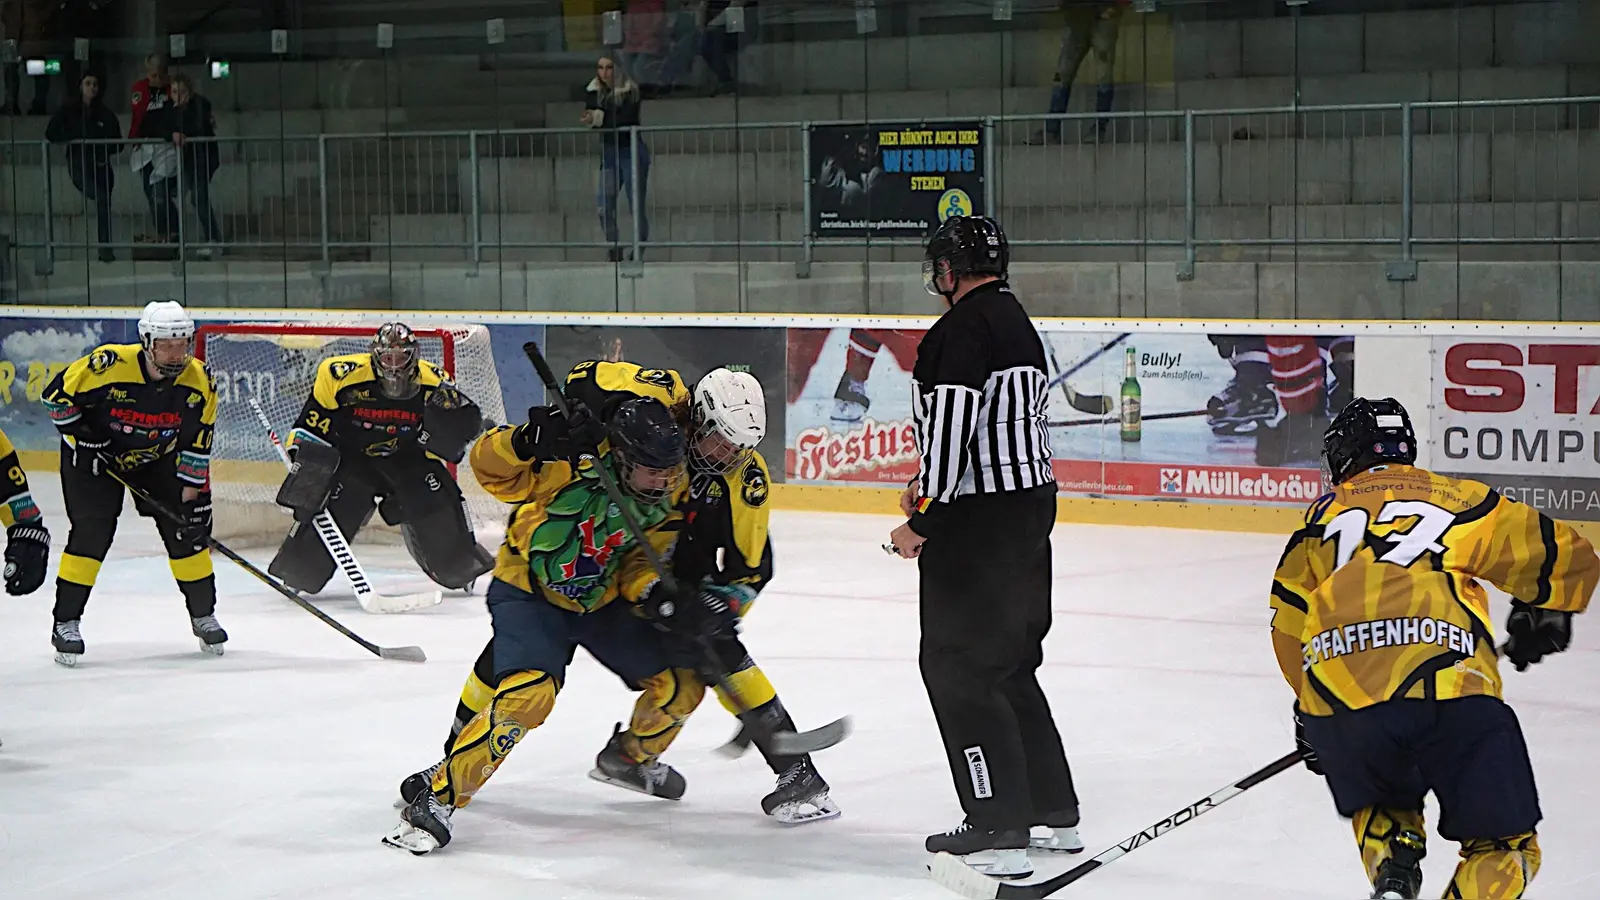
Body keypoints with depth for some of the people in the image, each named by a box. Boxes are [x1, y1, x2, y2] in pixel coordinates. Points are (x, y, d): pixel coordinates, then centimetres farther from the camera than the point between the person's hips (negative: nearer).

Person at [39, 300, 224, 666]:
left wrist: (192, 490, -9)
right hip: (93, 457, -4)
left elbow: (197, 443, -7)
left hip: (156, 459, 4)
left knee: (185, 529, -1)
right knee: (91, 532, -15)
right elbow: (57, 395, -18)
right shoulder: (109, 365, -31)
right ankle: (65, 622, -4)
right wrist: (82, 434, -20)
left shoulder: (198, 381, -18)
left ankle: (203, 615, 15)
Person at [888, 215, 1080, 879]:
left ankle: (1000, 830, -7)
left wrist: (921, 520, -15)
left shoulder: (963, 326, -15)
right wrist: (933, 485, 19)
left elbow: (951, 424, -21)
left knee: (958, 668, -4)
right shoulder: (1018, 323, 16)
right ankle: (1056, 813, 25)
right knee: (1010, 665, 19)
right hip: (1030, 502, 10)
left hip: (978, 523, -10)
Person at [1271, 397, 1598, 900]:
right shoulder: (1462, 499, 24)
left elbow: (1288, 626, 24)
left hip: (1337, 703, 2)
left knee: (1380, 814, 31)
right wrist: (1543, 617, 46)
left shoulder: (1324, 515, 26)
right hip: (1451, 692, -2)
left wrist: (1309, 708, 39)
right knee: (1504, 846, 9)